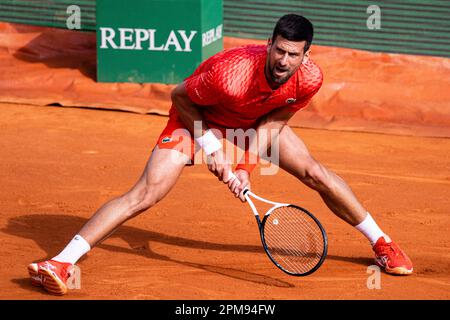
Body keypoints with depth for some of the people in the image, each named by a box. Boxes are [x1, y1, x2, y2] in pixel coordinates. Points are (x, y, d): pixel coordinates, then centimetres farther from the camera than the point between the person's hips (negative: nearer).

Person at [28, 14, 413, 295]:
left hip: (254, 122, 5)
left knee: (315, 173, 0)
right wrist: (210, 146, -23)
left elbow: (273, 121, -11)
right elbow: (179, 97, -21)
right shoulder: (230, 73, -41)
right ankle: (62, 263, -22)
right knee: (146, 193, -19)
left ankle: (381, 243, 22)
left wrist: (247, 167, -21)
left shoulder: (309, 79, -27)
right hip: (198, 117, -5)